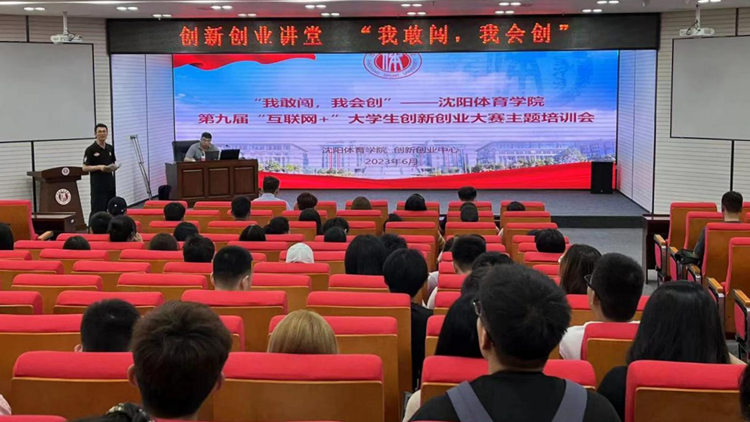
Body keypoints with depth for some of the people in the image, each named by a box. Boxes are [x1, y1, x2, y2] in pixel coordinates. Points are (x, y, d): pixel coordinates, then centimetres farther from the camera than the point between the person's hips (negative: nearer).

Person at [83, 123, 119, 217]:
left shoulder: (111, 148, 10)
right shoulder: (90, 149, -8)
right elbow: (85, 168, -9)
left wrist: (115, 167, -3)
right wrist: (99, 167, -21)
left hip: (110, 184, 6)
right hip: (98, 185, -6)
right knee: (97, 211, -7)